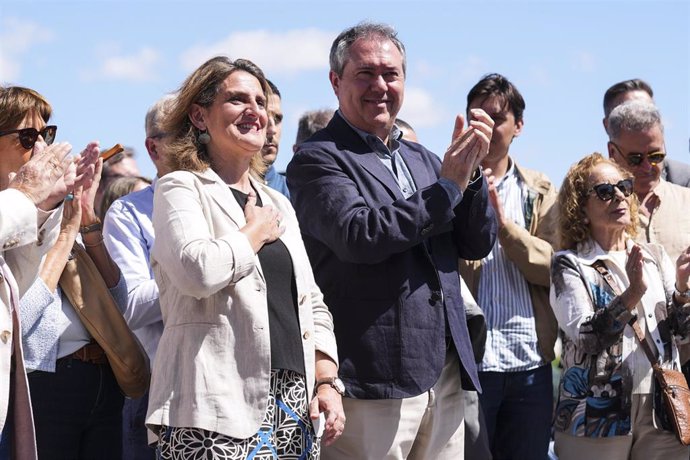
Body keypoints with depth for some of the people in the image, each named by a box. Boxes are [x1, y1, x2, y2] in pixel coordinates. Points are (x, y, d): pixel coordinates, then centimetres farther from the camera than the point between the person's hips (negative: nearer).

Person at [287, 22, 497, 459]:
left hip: (444, 374, 7)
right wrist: (448, 185, -13)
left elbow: (478, 244, 12)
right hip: (373, 383, -6)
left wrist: (472, 169, -4)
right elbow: (359, 236, -20)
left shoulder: (422, 159, 17)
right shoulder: (317, 159, -4)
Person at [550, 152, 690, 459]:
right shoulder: (570, 265, -1)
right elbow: (583, 335, -14)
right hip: (598, 413, -4)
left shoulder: (655, 256, 12)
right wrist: (633, 294, -25)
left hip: (663, 409, 4)